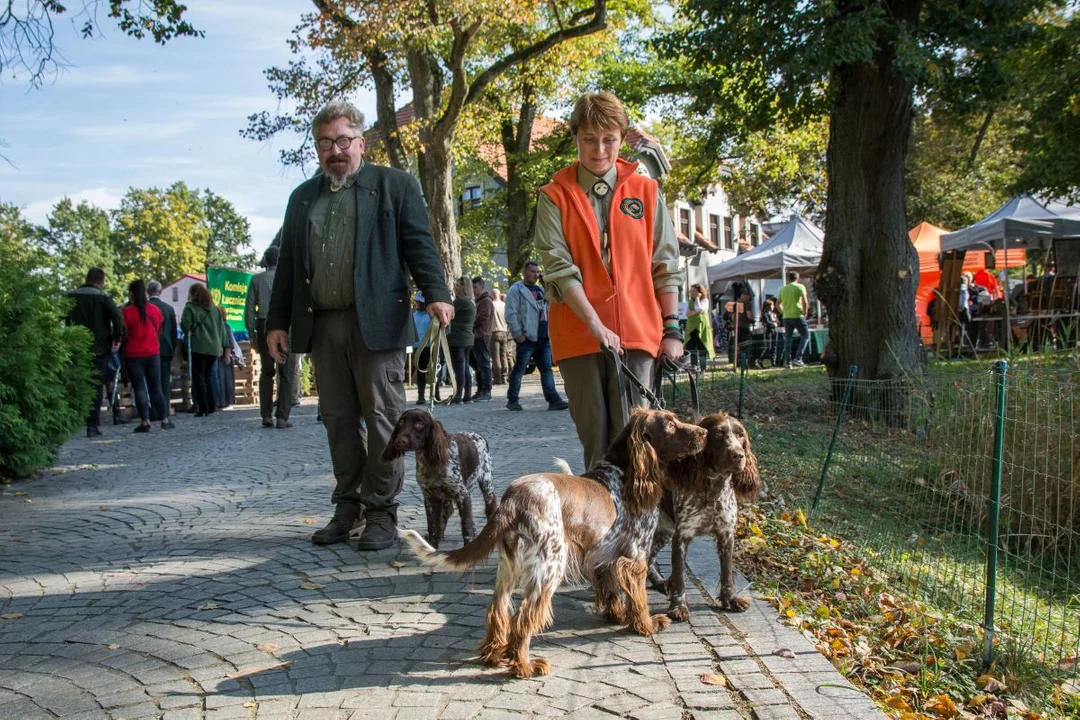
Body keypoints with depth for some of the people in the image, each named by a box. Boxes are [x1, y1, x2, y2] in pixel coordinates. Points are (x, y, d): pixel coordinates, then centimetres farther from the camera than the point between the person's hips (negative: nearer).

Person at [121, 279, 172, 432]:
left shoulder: (127, 311, -11)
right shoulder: (155, 310, 2)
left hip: (134, 355, -3)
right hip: (153, 353, 3)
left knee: (139, 389, 1)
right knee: (156, 388, 10)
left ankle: (145, 421, -4)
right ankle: (165, 420, 6)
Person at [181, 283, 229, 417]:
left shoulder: (190, 307, -3)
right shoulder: (214, 309, 14)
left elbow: (185, 326, -11)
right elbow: (222, 328, 14)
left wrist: (187, 333, 11)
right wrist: (223, 345, 18)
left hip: (199, 347, -6)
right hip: (214, 347, 6)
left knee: (198, 377, -2)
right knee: (208, 376, 15)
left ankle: (203, 409, -8)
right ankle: (211, 407, 12)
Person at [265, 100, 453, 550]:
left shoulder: (394, 185, 7)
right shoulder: (303, 197, 20)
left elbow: (419, 244, -2)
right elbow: (288, 264, 19)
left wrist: (436, 293, -16)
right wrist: (277, 321, 12)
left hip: (376, 321, -4)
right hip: (322, 325, 5)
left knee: (382, 415, -3)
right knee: (339, 419, 7)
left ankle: (381, 512, 3)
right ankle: (347, 507, 16)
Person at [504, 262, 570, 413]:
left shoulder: (540, 290, 20)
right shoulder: (516, 290, -3)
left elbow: (547, 310, 23)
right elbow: (511, 314, -10)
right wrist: (518, 334, -15)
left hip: (543, 338, 7)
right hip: (526, 338, -7)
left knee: (547, 369, 3)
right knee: (519, 370, 0)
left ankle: (553, 400, 1)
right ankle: (512, 400, 8)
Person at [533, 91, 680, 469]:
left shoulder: (646, 191, 10)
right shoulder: (555, 197, 5)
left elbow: (665, 265, 10)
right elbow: (559, 268, -5)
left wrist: (671, 327, 3)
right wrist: (594, 323, -16)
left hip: (636, 333, 0)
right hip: (578, 335, 0)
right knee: (594, 437, 4)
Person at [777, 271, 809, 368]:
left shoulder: (783, 289, 11)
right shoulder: (800, 287, -3)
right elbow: (805, 302, -13)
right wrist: (804, 313, -3)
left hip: (786, 317, 4)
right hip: (797, 316, -4)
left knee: (787, 339, 8)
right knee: (805, 335, 7)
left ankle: (788, 362, 5)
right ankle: (798, 358, -6)